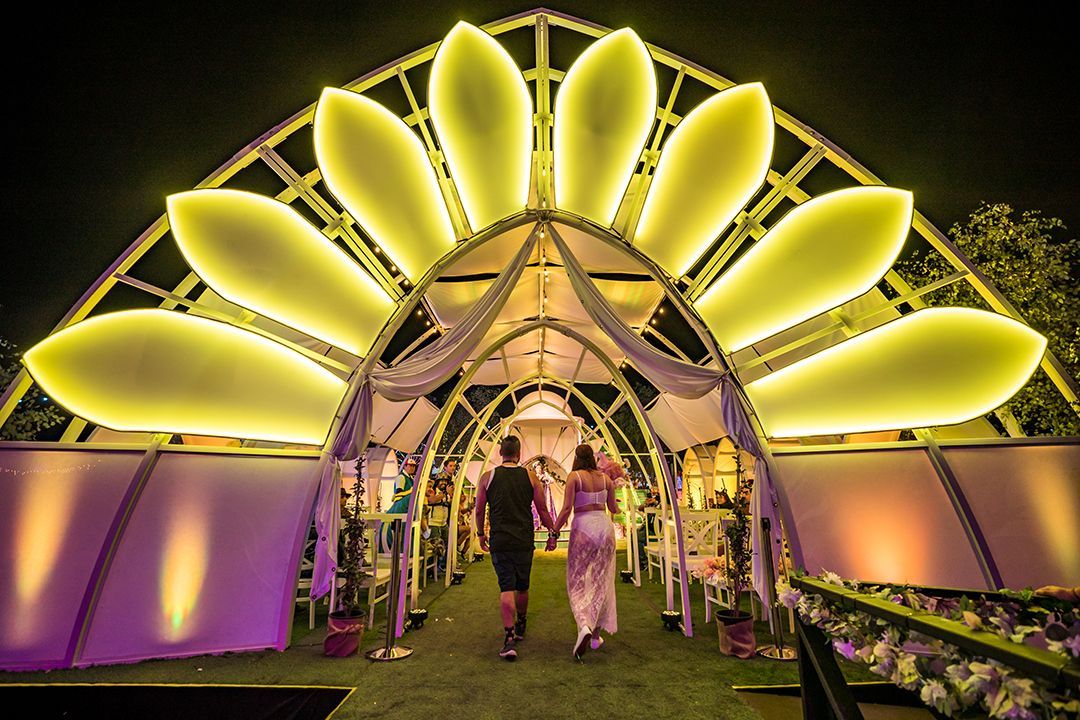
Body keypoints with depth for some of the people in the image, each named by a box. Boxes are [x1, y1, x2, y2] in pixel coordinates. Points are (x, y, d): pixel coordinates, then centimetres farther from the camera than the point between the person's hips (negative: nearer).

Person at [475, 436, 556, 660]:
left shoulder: (487, 477, -1)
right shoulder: (530, 476, 0)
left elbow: (479, 511, 5)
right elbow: (542, 509, 2)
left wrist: (480, 534, 20)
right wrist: (552, 533, 14)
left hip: (499, 541, -1)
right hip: (524, 541, 1)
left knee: (506, 587, 2)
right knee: (522, 587, 19)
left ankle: (509, 638, -7)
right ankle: (520, 627, 38)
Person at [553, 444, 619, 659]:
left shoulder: (574, 476, -6)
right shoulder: (605, 478, 6)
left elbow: (566, 508, -13)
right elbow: (613, 509, 13)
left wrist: (554, 532, -4)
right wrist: (617, 509, 35)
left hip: (583, 527, -4)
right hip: (604, 526, 4)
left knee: (578, 582, 5)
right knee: (601, 582, 13)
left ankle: (584, 626, -17)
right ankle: (596, 635, 21)